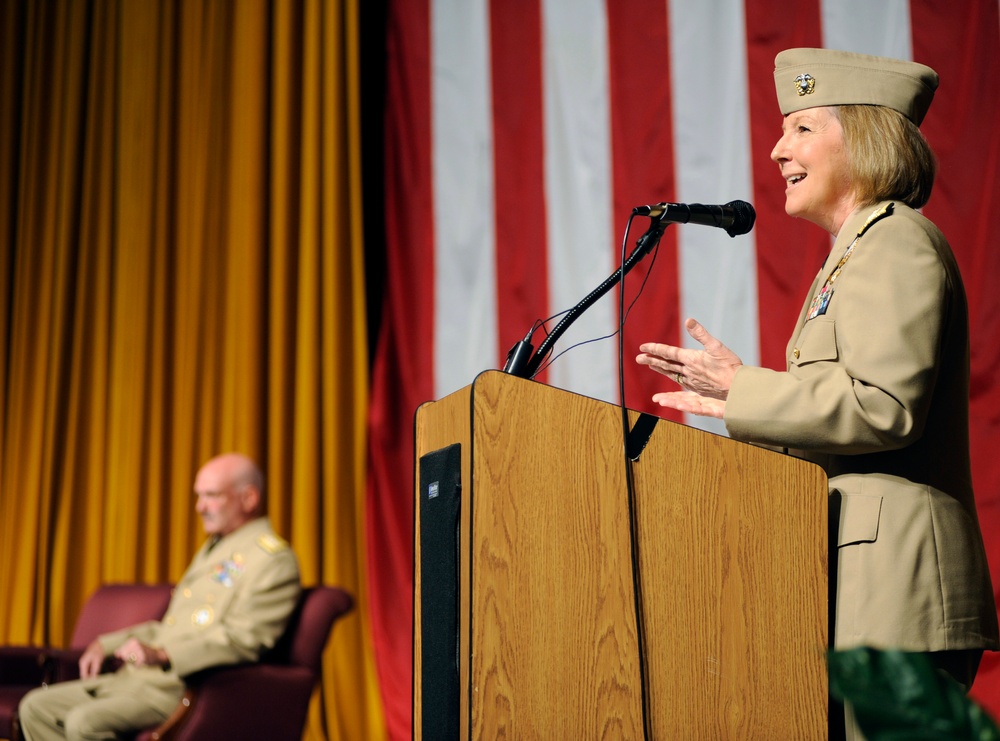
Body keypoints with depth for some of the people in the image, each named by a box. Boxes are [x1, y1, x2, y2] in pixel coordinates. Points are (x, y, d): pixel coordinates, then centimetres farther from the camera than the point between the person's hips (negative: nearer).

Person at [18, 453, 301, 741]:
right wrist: (106, 644, 19)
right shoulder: (212, 550, 25)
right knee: (36, 707, 2)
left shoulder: (274, 558, -9)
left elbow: (243, 641, -21)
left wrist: (163, 655, -28)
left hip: (191, 689, -10)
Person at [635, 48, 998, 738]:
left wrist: (741, 389, -13)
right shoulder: (857, 254, 24)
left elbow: (886, 407, -20)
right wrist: (743, 402, 17)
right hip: (862, 582, 10)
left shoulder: (897, 241, -7)